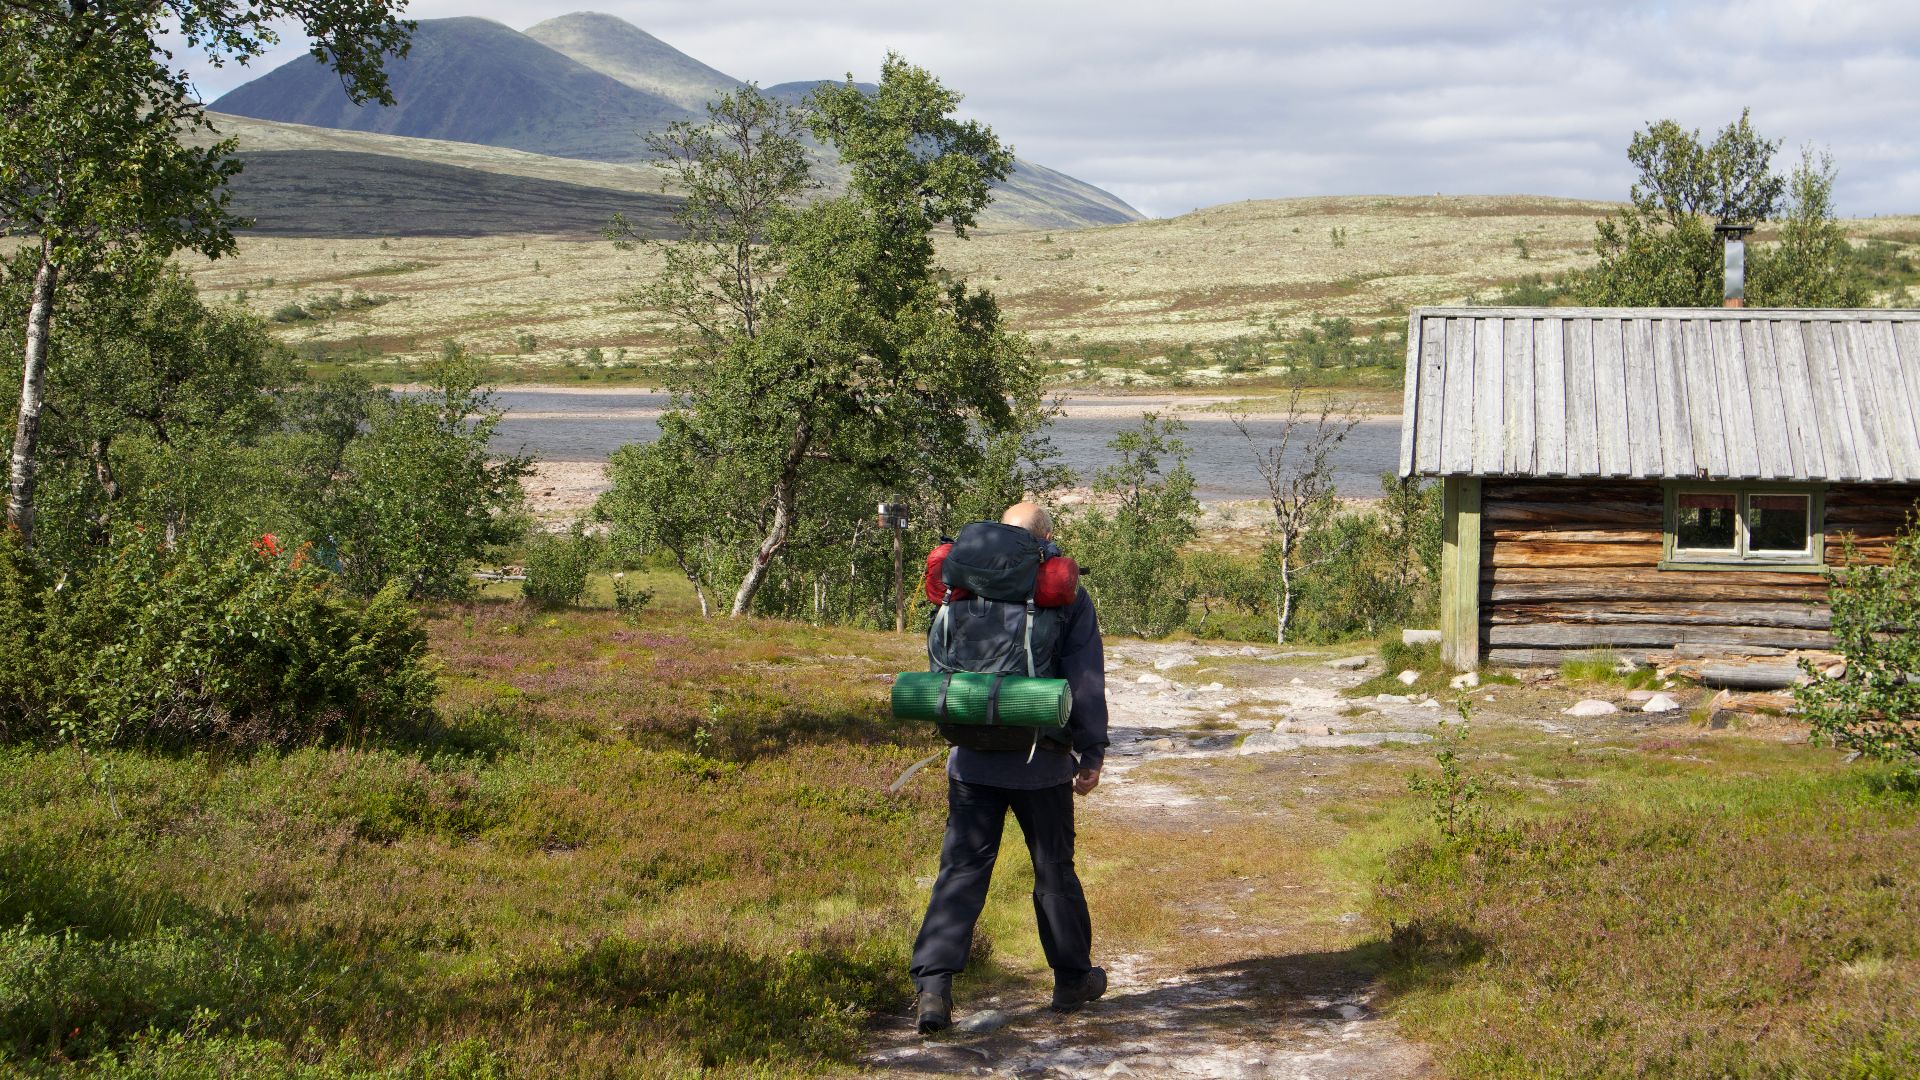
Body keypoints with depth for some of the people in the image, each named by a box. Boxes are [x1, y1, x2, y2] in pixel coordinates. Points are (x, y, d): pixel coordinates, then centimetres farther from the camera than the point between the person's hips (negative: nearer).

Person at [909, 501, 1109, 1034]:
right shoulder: (1068, 598, -4)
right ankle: (1073, 979, 25)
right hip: (1041, 765, -2)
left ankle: (932, 983, -13)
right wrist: (1091, 754, 2)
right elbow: (1086, 684, -6)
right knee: (1054, 871, 12)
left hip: (973, 761, 2)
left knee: (961, 871, 0)